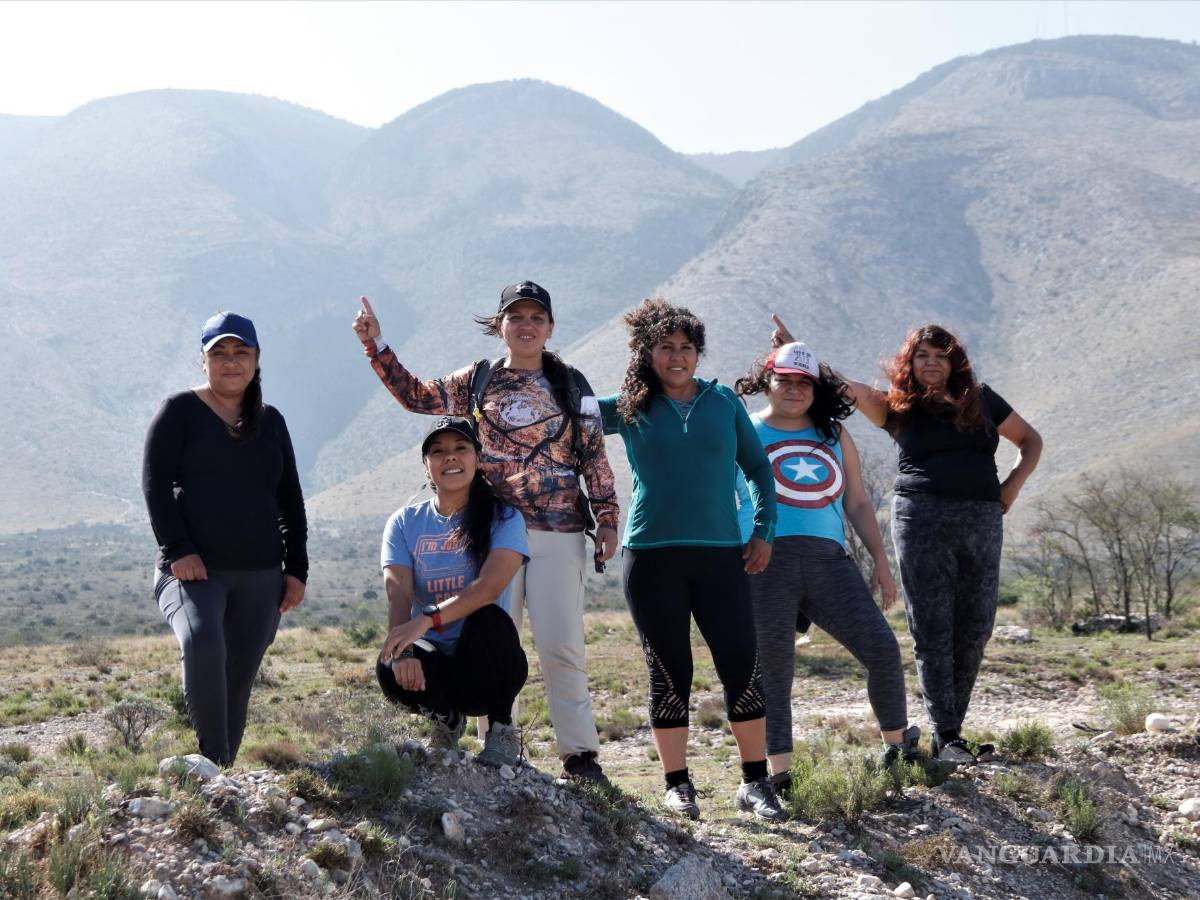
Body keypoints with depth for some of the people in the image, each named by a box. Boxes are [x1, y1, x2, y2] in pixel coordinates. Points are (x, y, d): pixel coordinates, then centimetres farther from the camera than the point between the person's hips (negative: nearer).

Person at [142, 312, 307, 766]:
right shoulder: (181, 411, 3)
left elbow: (290, 501, 18)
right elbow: (155, 484, -4)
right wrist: (177, 551, -15)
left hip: (260, 575, 5)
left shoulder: (270, 421, 17)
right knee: (202, 642, -31)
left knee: (238, 682, 2)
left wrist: (296, 568, 10)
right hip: (193, 568, -4)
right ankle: (212, 764, -26)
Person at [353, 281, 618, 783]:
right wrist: (375, 344, 6)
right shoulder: (477, 382, 10)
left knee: (561, 645, -4)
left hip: (558, 534, -1)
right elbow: (415, 395, 13)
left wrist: (607, 519, 2)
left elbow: (594, 459, 7)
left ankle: (579, 754, 4)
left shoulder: (572, 387, 8)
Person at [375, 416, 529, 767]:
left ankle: (501, 730, -9)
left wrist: (426, 620, -36)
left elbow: (490, 585, -21)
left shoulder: (503, 518, -3)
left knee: (489, 618, -35)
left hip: (484, 660, -1)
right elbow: (398, 595, -9)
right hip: (435, 660, 2)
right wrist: (402, 650, -31)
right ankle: (447, 717, 4)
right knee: (390, 669, -32)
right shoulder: (405, 522, 6)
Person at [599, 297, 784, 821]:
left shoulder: (724, 403, 9)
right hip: (652, 557, -1)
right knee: (669, 674, 3)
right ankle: (677, 786, 13)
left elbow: (758, 468, 16)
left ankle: (755, 783, 6)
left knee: (743, 667, -5)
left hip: (721, 555, 1)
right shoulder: (630, 410, 6)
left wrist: (763, 532, 7)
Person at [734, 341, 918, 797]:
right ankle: (778, 772, 0)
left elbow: (857, 504, 21)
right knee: (773, 666, -5)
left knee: (882, 648, -4)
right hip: (766, 560, -3)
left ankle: (896, 740, 19)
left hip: (828, 559, 3)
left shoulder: (833, 435, 19)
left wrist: (880, 562, 14)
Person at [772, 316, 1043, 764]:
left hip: (982, 521, 3)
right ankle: (945, 738, -3)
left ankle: (953, 730, 11)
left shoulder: (980, 400, 15)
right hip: (922, 520, -3)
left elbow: (1031, 441, 24)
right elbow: (847, 388, -5)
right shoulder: (898, 407, 8)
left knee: (975, 631, 1)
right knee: (933, 631, -4)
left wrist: (1012, 485, 9)